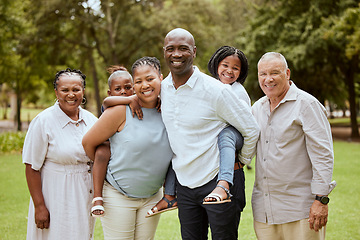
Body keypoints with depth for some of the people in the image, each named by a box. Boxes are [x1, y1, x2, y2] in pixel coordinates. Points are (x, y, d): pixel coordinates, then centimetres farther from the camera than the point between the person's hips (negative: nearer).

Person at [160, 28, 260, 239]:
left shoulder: (216, 90, -16)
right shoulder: (162, 88, 1)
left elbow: (252, 130, -8)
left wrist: (241, 161, 3)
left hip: (218, 182, -5)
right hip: (184, 184, 6)